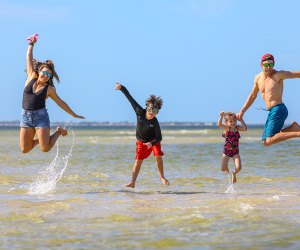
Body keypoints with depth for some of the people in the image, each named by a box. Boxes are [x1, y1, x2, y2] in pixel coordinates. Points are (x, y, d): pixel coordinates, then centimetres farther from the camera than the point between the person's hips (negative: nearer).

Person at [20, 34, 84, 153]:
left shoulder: (49, 89, 2)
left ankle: (58, 132, 21)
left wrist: (74, 115, 11)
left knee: (45, 149, -8)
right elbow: (29, 59, 11)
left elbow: (61, 103, 10)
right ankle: (39, 140, 31)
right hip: (26, 116, 2)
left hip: (41, 116, -2)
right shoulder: (31, 77, 6)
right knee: (24, 150, -1)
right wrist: (31, 44, 14)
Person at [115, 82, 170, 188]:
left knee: (158, 156, -20)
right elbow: (130, 98, -16)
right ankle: (133, 182, -8)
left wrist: (151, 143, -44)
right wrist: (121, 88, -14)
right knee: (138, 160, -4)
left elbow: (159, 138, -26)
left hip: (153, 141, -2)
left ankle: (162, 177, 0)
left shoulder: (155, 123, -28)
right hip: (142, 141, 2)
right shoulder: (140, 112, -21)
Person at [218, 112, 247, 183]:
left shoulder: (237, 127, -1)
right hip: (226, 151, -1)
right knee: (223, 169, -3)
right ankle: (227, 168, 38)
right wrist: (221, 116, -38)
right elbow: (219, 124, -27)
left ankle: (234, 173, 24)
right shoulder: (226, 128, -9)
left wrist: (241, 120, -18)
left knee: (238, 168, -14)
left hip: (235, 152, 2)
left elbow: (245, 128, -18)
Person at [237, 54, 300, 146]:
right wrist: (242, 111, 23)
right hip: (272, 111, 8)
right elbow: (252, 96, 25)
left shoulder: (278, 75, -9)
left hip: (278, 110, -8)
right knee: (265, 141, 10)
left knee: (269, 141, -19)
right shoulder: (258, 78, 12)